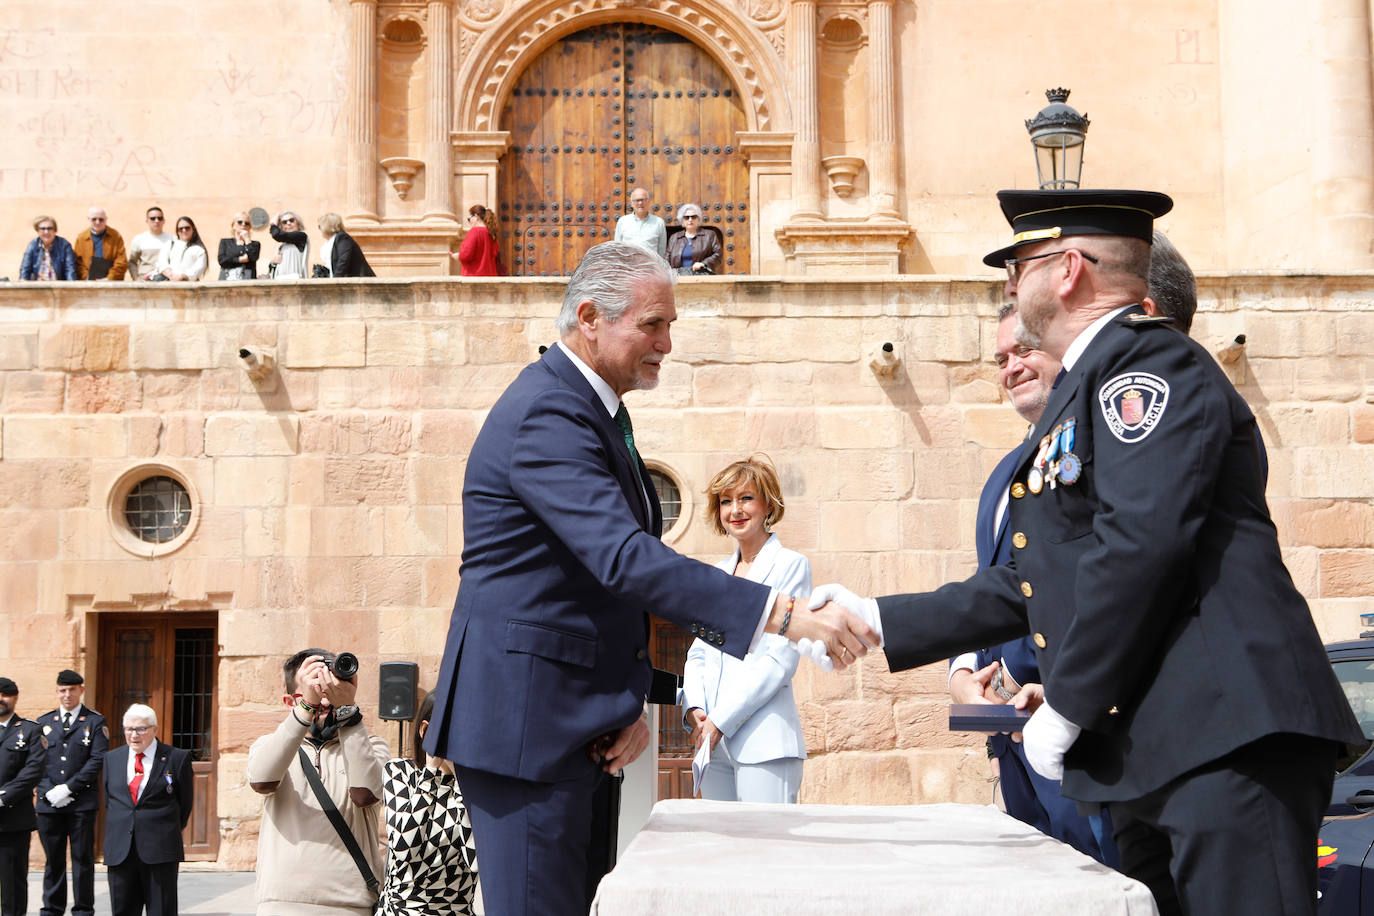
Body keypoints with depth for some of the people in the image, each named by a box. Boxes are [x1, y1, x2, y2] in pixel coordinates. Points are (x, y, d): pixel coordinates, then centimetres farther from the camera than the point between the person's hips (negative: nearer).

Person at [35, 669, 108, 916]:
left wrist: (68, 788, -12)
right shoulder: (43, 722, 13)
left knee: (83, 858, 0)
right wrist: (50, 791, -7)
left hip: (82, 803, -3)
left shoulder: (95, 722, 4)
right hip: (49, 803, 3)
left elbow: (98, 760, -6)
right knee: (53, 859, 7)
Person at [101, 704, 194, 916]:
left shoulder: (177, 758, 0)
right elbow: (109, 802, 17)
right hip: (119, 852, 4)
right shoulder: (112, 758, 12)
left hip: (160, 852, -3)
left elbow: (185, 802, 8)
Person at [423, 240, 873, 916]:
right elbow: (625, 558, -30)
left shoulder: (599, 411, 15)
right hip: (525, 717, -10)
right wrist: (787, 616, -34)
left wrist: (630, 700, 3)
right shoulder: (545, 414, -18)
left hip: (576, 725, 10)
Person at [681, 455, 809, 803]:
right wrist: (694, 709, -2)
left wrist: (721, 719, -12)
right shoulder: (715, 575, 19)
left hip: (764, 743, -6)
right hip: (713, 743, 6)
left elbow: (781, 660, -8)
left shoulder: (790, 565, -1)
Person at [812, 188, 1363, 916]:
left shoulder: (1149, 361, -7)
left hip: (1226, 742, -10)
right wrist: (879, 620, 24)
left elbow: (1141, 543, -20)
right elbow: (1034, 585, 27)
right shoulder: (1081, 394, 24)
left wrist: (1066, 707, -14)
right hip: (1145, 756, 10)